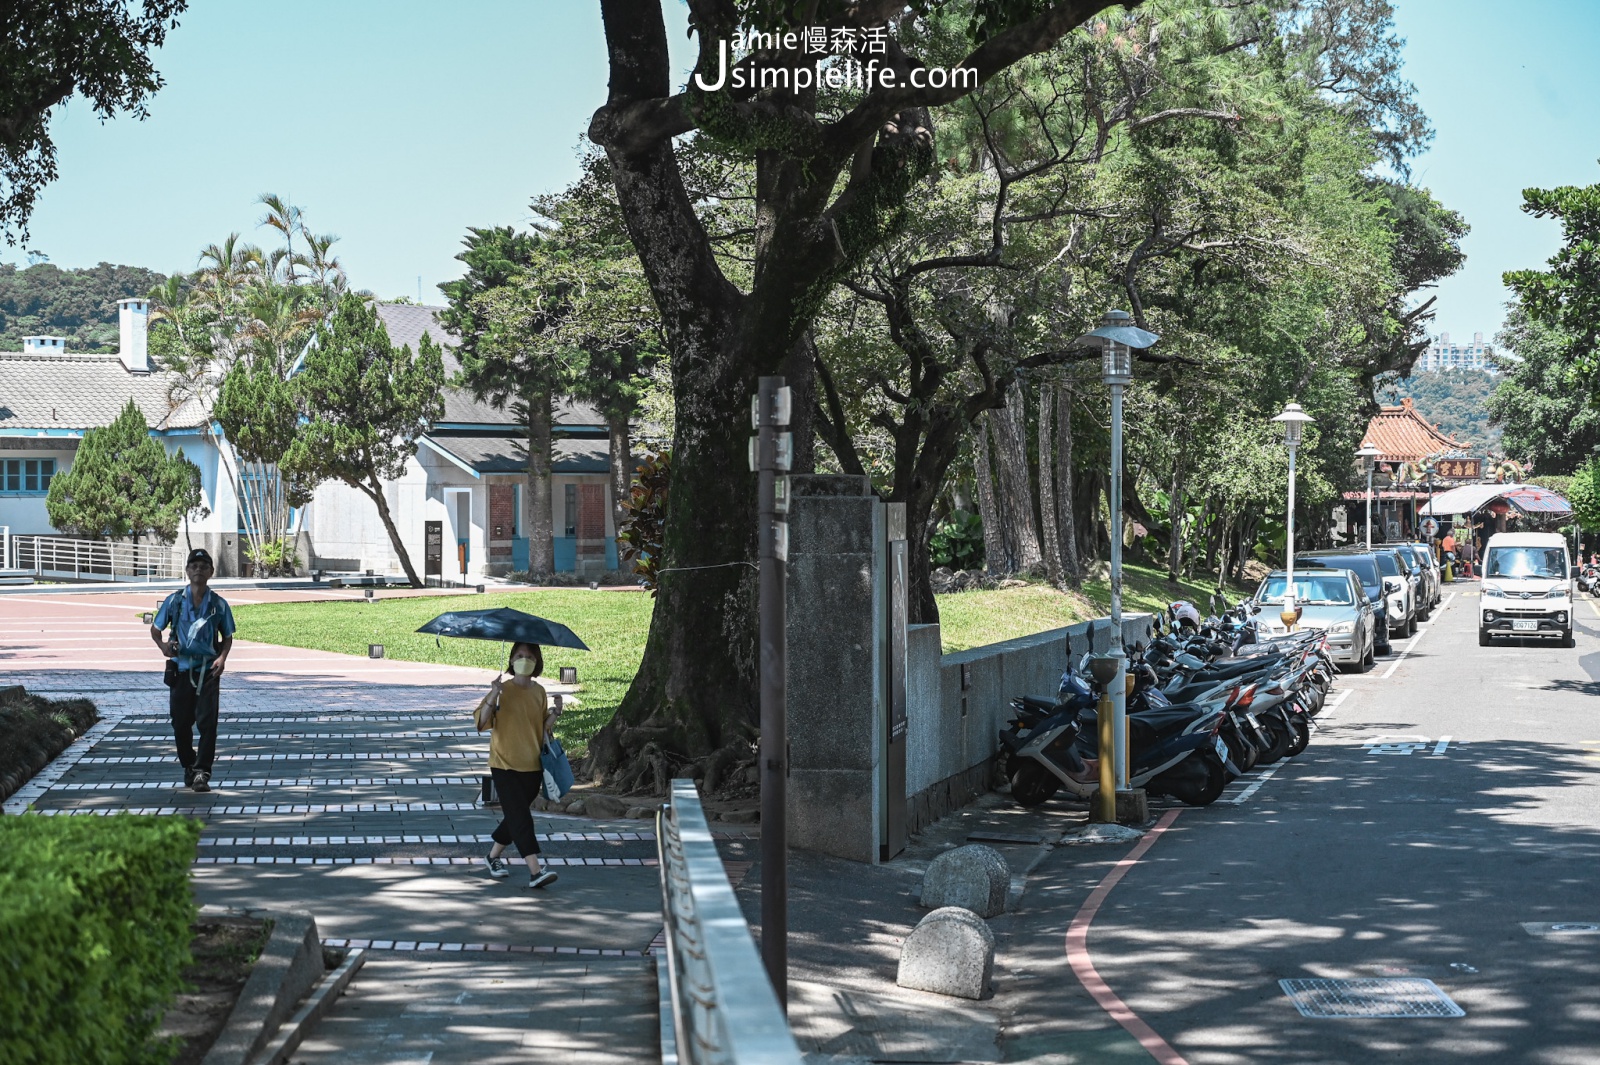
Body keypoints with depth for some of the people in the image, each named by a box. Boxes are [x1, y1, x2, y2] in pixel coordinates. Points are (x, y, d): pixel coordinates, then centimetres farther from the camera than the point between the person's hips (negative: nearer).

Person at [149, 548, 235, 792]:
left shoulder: (218, 604, 2)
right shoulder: (175, 601, 1)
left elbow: (227, 637, 10)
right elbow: (155, 629, 8)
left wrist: (222, 658, -9)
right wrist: (162, 645, -14)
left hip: (208, 670, -1)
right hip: (181, 669, 1)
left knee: (207, 721, -11)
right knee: (181, 723, 7)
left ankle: (202, 772, -8)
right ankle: (188, 768, 26)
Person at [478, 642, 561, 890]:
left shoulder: (539, 692, 7)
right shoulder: (502, 690, -7)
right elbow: (482, 724, -15)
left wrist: (553, 716, -1)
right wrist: (493, 697, -28)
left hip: (532, 766, 5)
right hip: (505, 764, -5)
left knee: (516, 816, 14)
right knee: (520, 817, -13)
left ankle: (494, 857, 36)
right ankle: (535, 872, -20)